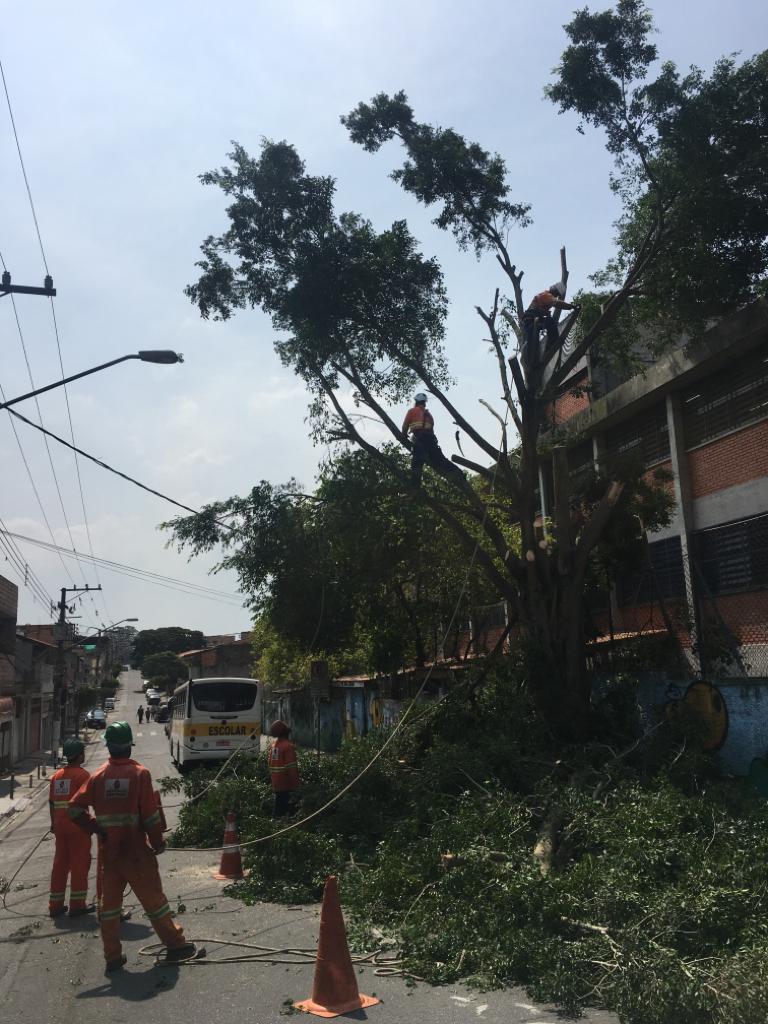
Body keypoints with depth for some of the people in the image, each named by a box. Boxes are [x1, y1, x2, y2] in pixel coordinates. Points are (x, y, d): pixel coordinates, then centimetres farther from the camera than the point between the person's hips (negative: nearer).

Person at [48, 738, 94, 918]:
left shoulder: (56, 776, 9)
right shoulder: (81, 774, -11)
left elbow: (51, 802, 12)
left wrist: (53, 823, 21)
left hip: (60, 827, 7)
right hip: (78, 826, -6)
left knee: (60, 864, 13)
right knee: (79, 864, 2)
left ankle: (55, 905, 18)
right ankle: (77, 905, 6)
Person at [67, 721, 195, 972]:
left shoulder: (98, 776, -2)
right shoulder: (139, 773, -12)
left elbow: (74, 808, -3)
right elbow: (150, 813, -12)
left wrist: (96, 829, 5)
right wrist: (158, 842, 0)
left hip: (108, 851, 3)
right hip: (136, 851, -3)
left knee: (109, 901, 13)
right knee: (153, 898, 7)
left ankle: (112, 956, 17)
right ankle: (176, 944, 16)